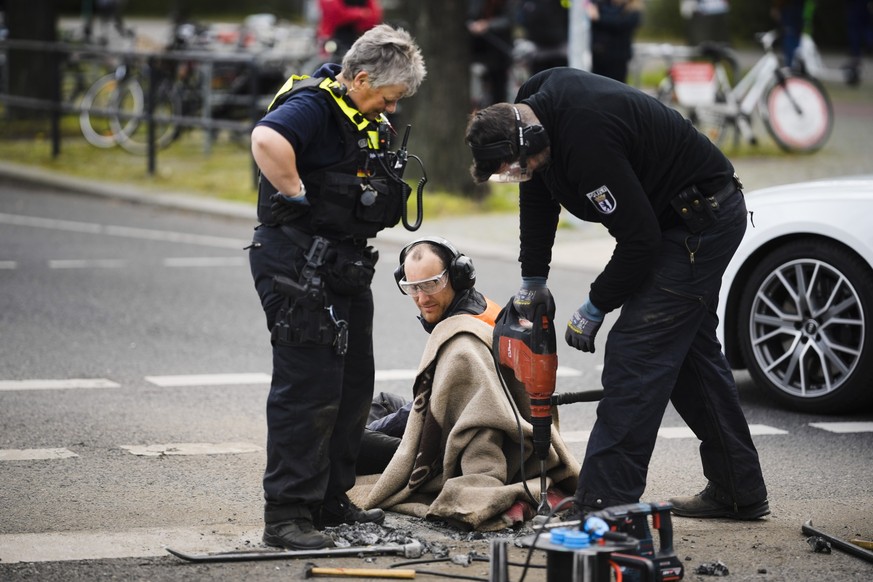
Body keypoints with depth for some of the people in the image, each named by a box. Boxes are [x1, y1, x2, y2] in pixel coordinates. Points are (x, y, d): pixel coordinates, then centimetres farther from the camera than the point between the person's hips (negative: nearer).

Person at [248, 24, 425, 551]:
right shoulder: (313, 105, -16)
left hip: (345, 266, 10)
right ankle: (286, 516, -6)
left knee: (355, 384, 14)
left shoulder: (364, 117, 14)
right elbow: (267, 140, -38)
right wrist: (296, 196, -27)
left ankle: (331, 501, 25)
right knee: (309, 388, -10)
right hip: (299, 266, -10)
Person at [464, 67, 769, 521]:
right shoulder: (531, 105, -5)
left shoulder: (588, 143, -34)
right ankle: (738, 492, 26)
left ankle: (605, 501, -13)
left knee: (636, 351, -13)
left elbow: (639, 238, -27)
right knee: (691, 349, 17)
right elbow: (537, 191, 13)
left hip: (700, 222, -10)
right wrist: (533, 277, 13)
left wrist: (594, 308, -14)